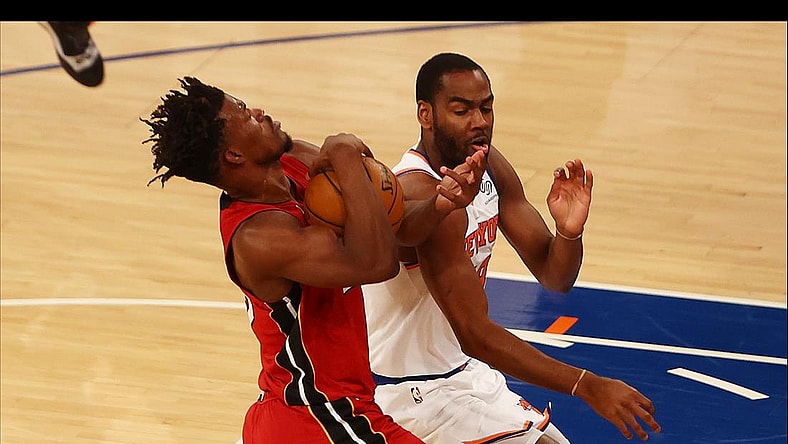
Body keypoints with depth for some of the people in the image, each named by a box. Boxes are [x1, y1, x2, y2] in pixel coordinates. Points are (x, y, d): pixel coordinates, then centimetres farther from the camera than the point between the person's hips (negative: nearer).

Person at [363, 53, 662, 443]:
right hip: (416, 393, -9)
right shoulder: (423, 195, -28)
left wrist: (570, 231, -23)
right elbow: (474, 333, -31)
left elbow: (554, 277, 1)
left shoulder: (490, 167, -1)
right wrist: (587, 386, -35)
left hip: (463, 368, 9)